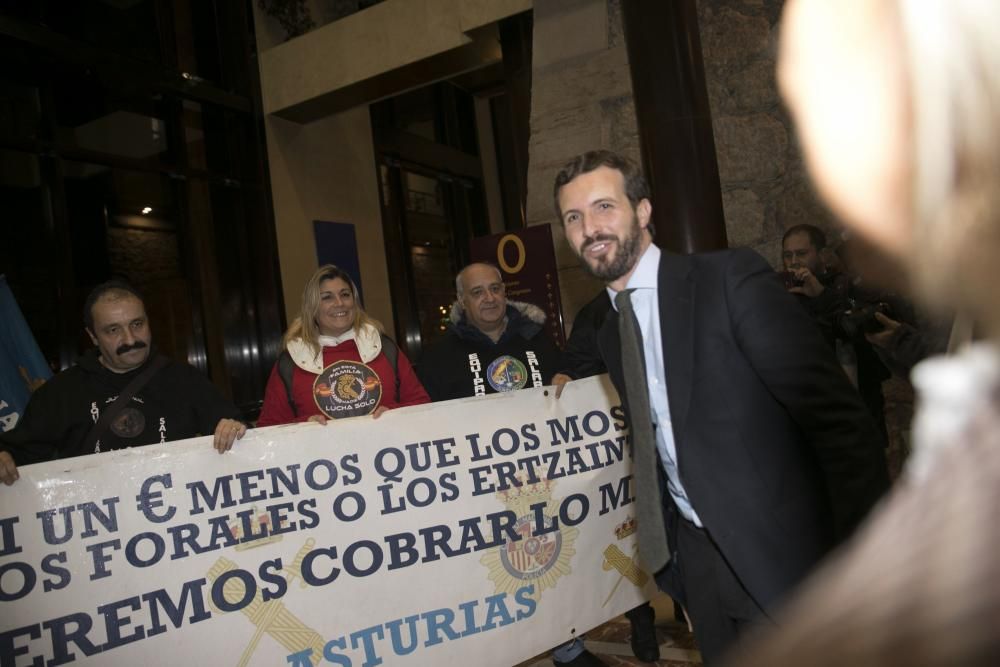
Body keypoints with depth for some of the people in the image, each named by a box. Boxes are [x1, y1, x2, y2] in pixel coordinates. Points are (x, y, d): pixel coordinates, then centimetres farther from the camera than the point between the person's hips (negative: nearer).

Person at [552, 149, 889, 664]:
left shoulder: (732, 279, -13)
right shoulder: (610, 334, 8)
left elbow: (836, 413, -18)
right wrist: (663, 543, 15)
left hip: (780, 553, -6)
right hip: (698, 559, 6)